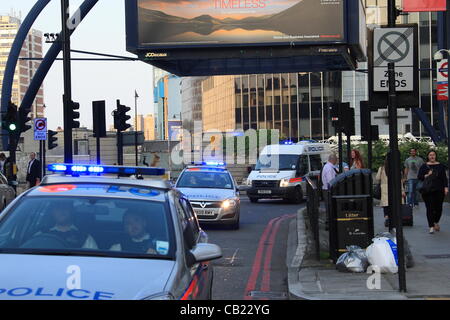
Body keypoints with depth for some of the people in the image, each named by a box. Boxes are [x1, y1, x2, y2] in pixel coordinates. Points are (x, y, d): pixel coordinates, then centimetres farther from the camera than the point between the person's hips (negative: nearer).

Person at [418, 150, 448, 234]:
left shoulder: (440, 166, 9)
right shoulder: (424, 166, 7)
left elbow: (444, 178, 8)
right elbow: (419, 177, 4)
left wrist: (446, 187, -2)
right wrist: (426, 176, -12)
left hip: (439, 190, 1)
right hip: (428, 191, -1)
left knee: (439, 208, 3)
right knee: (430, 208, -6)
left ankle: (436, 222, 29)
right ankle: (431, 226, -3)